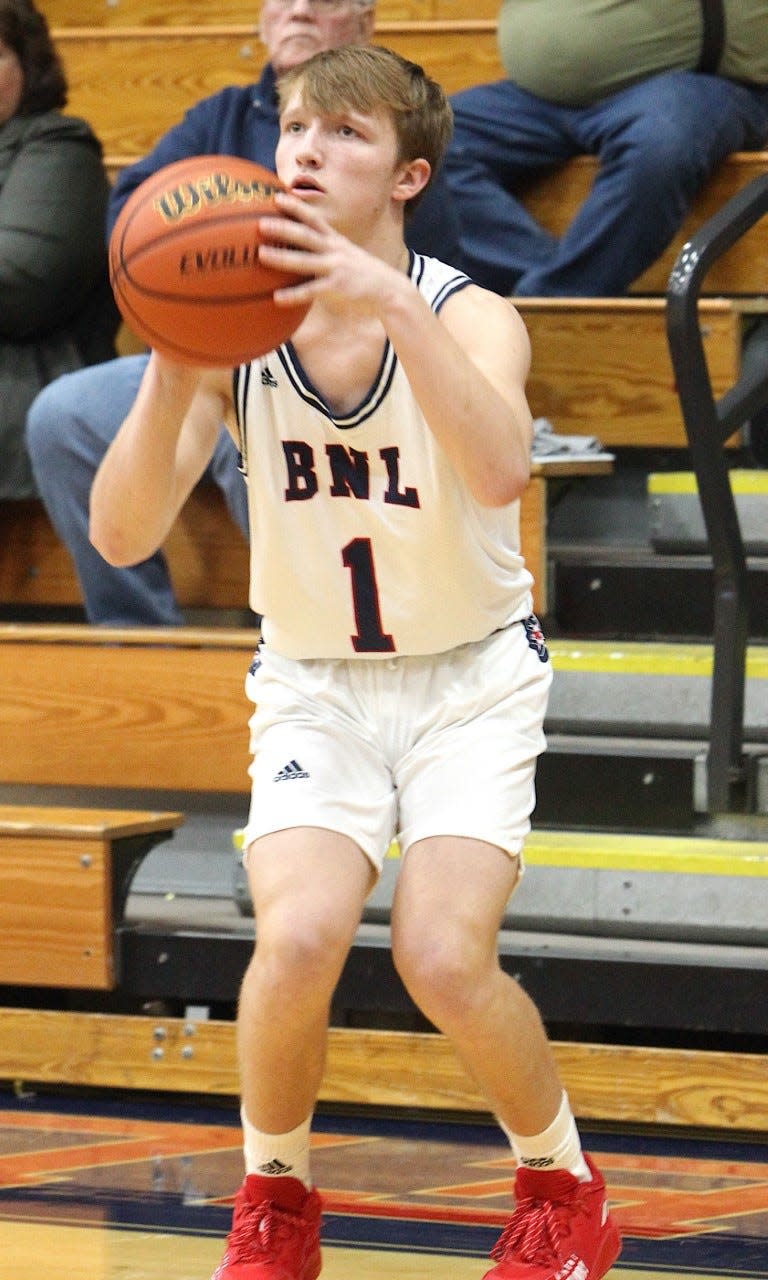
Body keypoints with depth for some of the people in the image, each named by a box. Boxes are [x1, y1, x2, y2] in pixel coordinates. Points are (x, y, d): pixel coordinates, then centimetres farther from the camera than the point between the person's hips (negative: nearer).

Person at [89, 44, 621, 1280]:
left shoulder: (466, 316, -19)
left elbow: (500, 472, -42)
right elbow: (121, 535, -22)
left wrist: (393, 302, -53)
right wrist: (174, 370, -38)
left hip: (471, 679, -2)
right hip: (315, 683, 2)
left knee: (444, 956, -22)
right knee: (297, 939, -23)